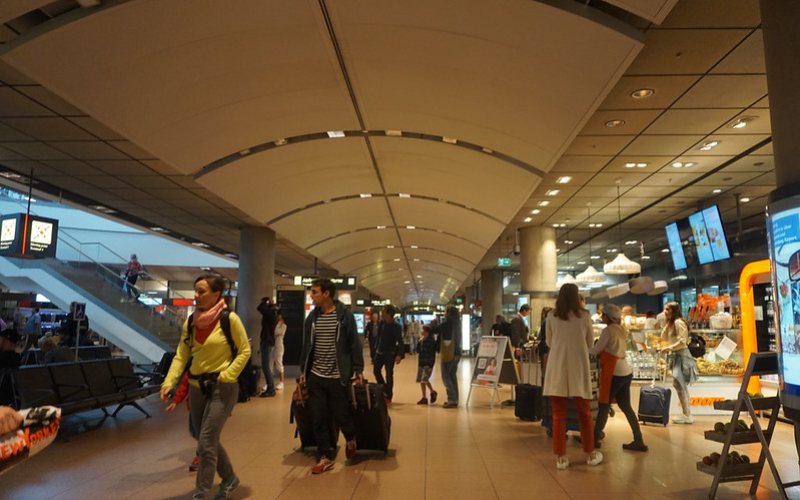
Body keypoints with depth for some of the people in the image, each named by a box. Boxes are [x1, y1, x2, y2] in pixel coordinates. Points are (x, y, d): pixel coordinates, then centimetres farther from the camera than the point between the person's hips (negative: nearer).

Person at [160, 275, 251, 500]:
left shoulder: (230, 319, -13)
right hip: (196, 387, 6)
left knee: (206, 443, -8)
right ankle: (230, 479, 38)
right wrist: (169, 382, -12)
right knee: (209, 442, 16)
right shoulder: (190, 322, 2)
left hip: (222, 388, -6)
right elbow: (181, 356, 1)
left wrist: (226, 376, -15)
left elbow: (245, 351, -7)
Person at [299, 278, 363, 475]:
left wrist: (358, 370, -8)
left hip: (338, 377, -4)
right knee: (318, 419, 6)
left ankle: (351, 439, 36)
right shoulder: (312, 317, 5)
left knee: (341, 415, 4)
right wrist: (303, 371, 11)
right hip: (315, 376, 4)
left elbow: (355, 344, -5)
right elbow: (306, 345, 12)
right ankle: (324, 457, 20)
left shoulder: (345, 315, -8)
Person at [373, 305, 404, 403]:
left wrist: (400, 355, -33)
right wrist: (376, 348, 11)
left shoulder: (396, 327, -16)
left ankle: (388, 397, 12)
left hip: (390, 354, -6)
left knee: (389, 375, 1)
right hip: (379, 352, 6)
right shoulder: (382, 324, 0)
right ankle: (383, 390, 27)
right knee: (376, 371, 8)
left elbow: (400, 342, -21)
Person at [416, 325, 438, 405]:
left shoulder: (432, 341, -13)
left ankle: (433, 392, 6)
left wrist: (431, 365, -17)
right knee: (421, 380, 7)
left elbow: (433, 354, -14)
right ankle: (424, 397, 15)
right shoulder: (421, 341, 8)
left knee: (425, 379, -16)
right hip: (421, 363, 8)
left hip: (428, 364, -8)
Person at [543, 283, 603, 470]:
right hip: (578, 367, 0)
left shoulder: (552, 316, 1)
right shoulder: (584, 316, 0)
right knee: (584, 412, 13)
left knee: (558, 414, 4)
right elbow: (590, 343, 10)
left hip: (557, 367, 0)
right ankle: (591, 454, 25)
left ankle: (561, 457, 7)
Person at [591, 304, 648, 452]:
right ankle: (638, 441, 12)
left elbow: (595, 351, -8)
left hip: (615, 373, -8)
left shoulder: (608, 330, -13)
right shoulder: (621, 330, 12)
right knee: (626, 407, 12)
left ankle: (595, 438, 13)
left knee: (604, 405, 3)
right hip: (625, 372, 8)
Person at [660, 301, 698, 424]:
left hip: (682, 354, -10)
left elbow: (682, 341, -21)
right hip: (676, 355, 10)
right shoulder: (671, 323, 15)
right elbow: (663, 338, 12)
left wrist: (668, 348, -18)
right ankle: (687, 414, 18)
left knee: (679, 384, -10)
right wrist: (667, 324, 5)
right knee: (680, 385, 12)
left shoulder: (679, 322, -14)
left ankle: (687, 415, -4)